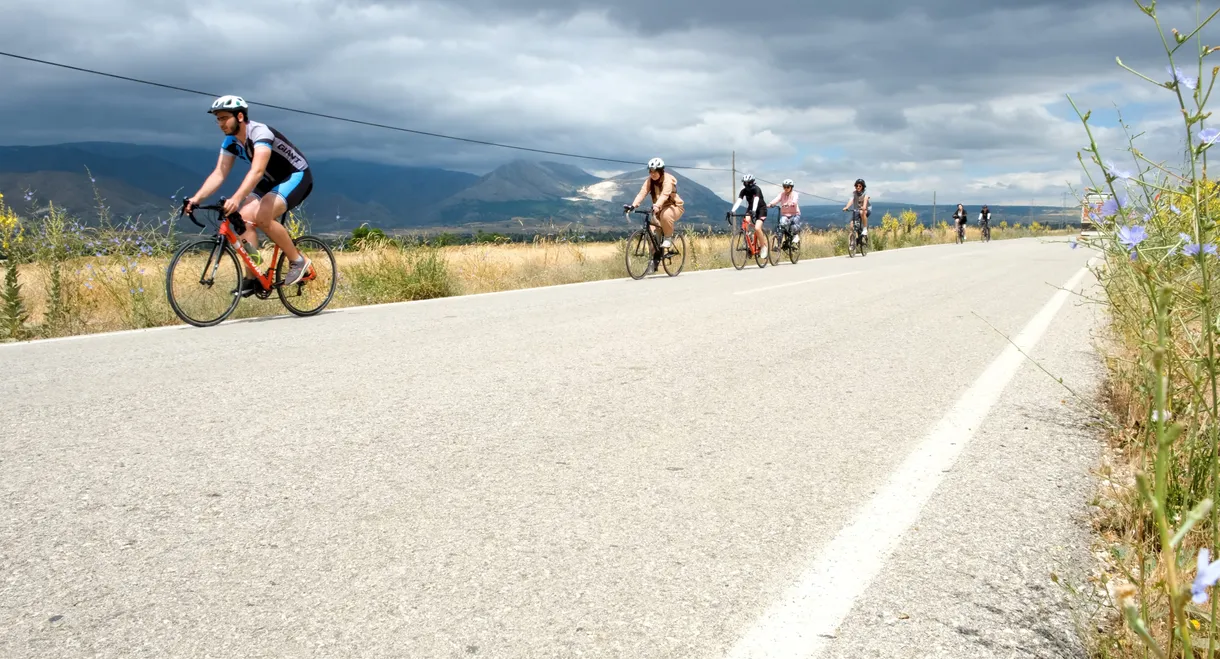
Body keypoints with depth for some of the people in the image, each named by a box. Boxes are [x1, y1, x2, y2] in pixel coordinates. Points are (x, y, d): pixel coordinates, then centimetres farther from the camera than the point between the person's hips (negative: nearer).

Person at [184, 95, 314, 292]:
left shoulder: (260, 132, -29)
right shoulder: (230, 142, -3)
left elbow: (257, 171, -42)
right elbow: (219, 174, -8)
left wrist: (236, 199, -55)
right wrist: (196, 198, -24)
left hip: (296, 176, -8)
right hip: (272, 181, 8)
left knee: (262, 217, -28)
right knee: (244, 217, -12)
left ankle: (298, 261, -11)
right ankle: (253, 278, -7)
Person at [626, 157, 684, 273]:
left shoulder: (668, 180, -22)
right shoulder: (649, 180, -6)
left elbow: (664, 195, -39)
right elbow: (642, 193, -20)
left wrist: (657, 206, -57)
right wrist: (633, 205, -37)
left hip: (674, 207, -5)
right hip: (659, 209, 5)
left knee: (665, 215, -40)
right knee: (653, 232, -14)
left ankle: (668, 237, -15)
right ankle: (655, 259, -1)